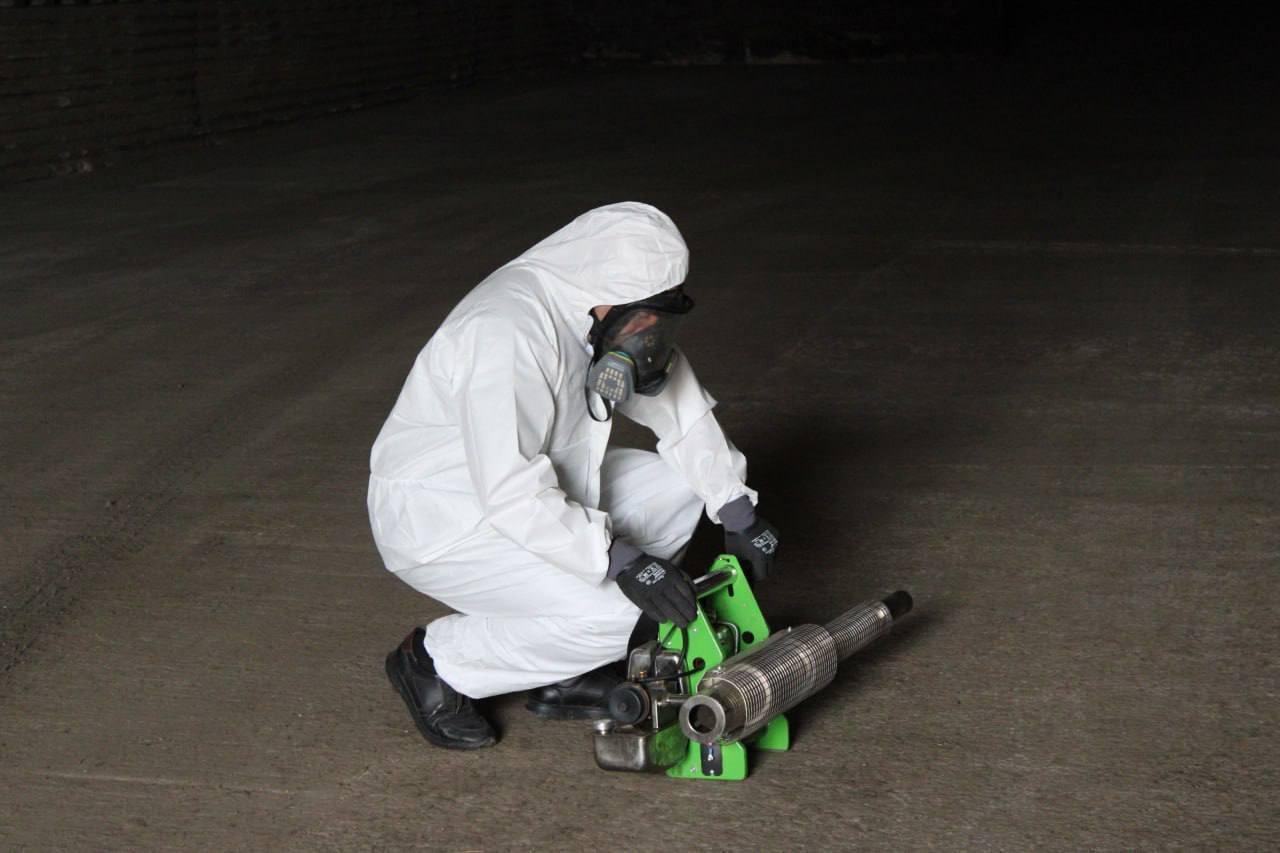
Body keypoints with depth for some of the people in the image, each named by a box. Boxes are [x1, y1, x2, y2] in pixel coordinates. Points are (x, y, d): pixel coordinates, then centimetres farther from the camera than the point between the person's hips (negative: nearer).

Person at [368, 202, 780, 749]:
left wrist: (738, 513, 2)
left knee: (675, 487, 3)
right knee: (613, 613, -23)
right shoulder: (508, 333, -31)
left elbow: (679, 405, 9)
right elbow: (513, 494, -35)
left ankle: (558, 674, 7)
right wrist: (619, 560, -35)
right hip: (438, 520, -10)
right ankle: (437, 665, -2)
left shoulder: (607, 314, -2)